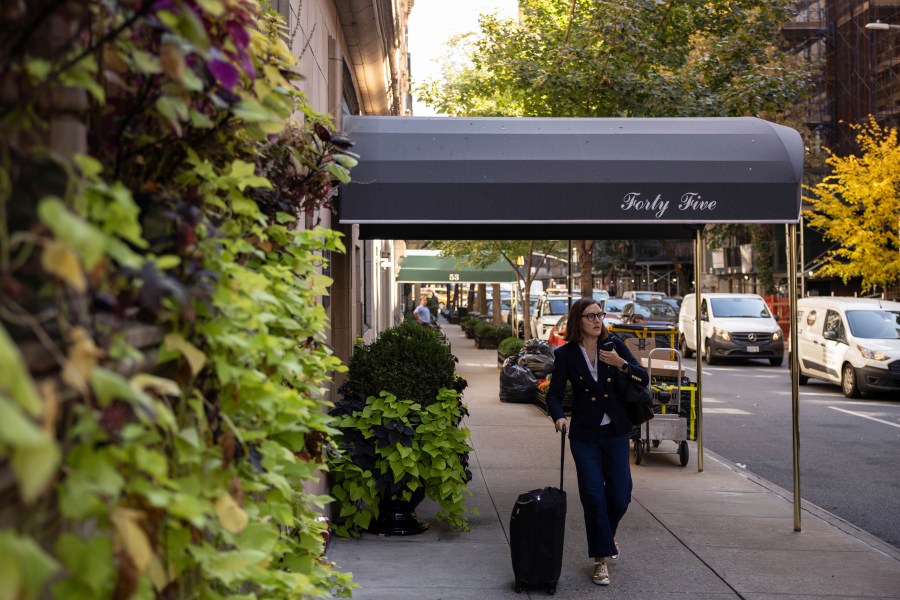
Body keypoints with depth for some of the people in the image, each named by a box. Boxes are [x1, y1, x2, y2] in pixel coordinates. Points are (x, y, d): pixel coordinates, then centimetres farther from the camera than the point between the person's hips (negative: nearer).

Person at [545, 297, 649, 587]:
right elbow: (554, 394, -7)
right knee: (593, 495, -4)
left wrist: (621, 364, -21)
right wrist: (559, 417, -27)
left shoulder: (614, 345, -2)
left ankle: (606, 533, 37)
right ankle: (601, 559, 11)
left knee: (620, 496, 4)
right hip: (584, 435, -2)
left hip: (616, 432, 2)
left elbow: (644, 379, -3)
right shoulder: (566, 354, -6)